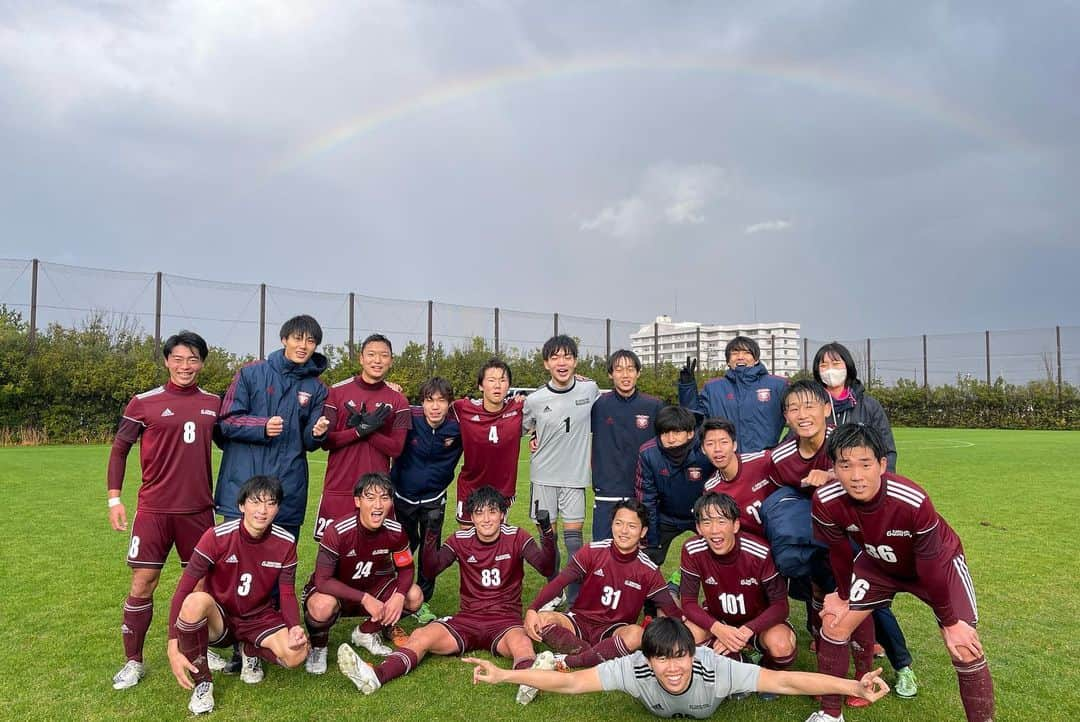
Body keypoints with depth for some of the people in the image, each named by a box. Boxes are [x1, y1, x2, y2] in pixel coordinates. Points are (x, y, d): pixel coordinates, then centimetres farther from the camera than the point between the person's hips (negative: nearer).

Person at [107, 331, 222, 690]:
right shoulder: (144, 402, -3)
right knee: (142, 584, 0)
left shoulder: (213, 403, 5)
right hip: (154, 509, -2)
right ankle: (133, 662, 17)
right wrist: (114, 499, -3)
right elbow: (119, 449, 2)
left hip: (199, 508, 3)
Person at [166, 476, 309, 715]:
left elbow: (287, 594, -4)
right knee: (196, 601, -37)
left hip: (259, 618, 2)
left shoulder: (286, 543, -11)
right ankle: (202, 682, -13)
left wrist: (295, 628, -24)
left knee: (297, 655, -26)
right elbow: (183, 589, -18)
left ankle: (251, 651, 10)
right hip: (219, 619, -2)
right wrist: (173, 646, -25)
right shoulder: (217, 536, -20)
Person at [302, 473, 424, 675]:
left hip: (370, 588, 5)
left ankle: (366, 633, 10)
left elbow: (406, 569, -4)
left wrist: (399, 596, -25)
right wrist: (365, 599, -33)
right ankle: (318, 646, -2)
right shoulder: (337, 532, -29)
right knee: (323, 606, -39)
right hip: (333, 591, -4)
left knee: (415, 596, -16)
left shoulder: (395, 532, -16)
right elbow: (322, 581, -27)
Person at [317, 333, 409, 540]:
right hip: (338, 489, 0)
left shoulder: (398, 401, 4)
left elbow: (396, 448, -3)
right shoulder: (337, 392, 3)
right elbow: (326, 441, -2)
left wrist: (363, 427, -15)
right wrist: (361, 430, -17)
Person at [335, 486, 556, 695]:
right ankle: (374, 676, -41)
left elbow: (546, 568, -13)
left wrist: (546, 532, -30)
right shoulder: (461, 539, 4)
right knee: (420, 636, -22)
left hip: (506, 621, -2)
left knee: (521, 643, -36)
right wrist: (432, 533, -21)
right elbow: (430, 571, -6)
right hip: (468, 619, 2)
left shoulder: (516, 537, -1)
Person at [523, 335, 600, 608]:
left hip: (575, 475, 0)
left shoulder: (590, 389, -5)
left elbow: (597, 420, 16)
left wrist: (577, 440, 7)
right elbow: (519, 428, 10)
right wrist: (536, 439, -3)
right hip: (544, 475, 0)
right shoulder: (534, 400, -9)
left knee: (573, 534, 0)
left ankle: (575, 597, 13)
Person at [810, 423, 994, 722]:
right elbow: (840, 553, -10)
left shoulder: (913, 501, -40)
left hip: (937, 562, -2)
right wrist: (844, 595, 5)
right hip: (877, 563, 3)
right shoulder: (825, 502, -31)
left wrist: (950, 622, -14)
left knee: (965, 650, -12)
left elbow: (930, 566, -25)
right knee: (834, 625, -2)